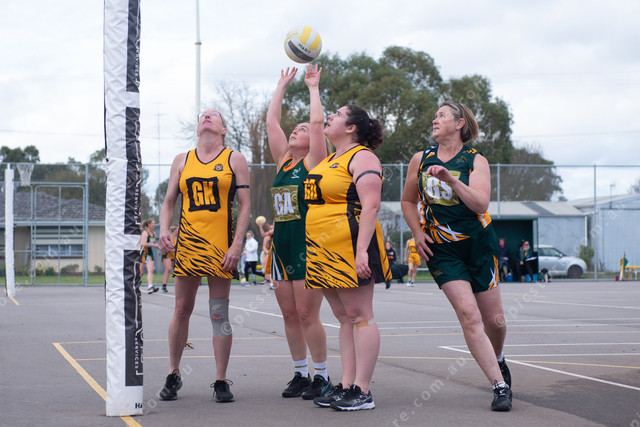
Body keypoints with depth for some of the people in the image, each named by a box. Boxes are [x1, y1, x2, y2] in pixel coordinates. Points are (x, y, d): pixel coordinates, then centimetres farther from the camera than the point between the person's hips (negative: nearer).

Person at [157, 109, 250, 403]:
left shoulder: (235, 160, 5)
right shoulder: (182, 160, 13)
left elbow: (244, 205, 1)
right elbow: (169, 202, 14)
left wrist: (237, 244, -9)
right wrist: (164, 230, -4)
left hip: (221, 245, -2)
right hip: (187, 244, 2)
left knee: (219, 314, 0)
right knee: (182, 310, 5)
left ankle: (221, 381, 6)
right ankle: (173, 376, 18)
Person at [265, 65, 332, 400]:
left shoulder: (314, 163, -2)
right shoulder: (283, 161, 14)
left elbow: (317, 122, -12)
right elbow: (271, 121, 14)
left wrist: (313, 87, -2)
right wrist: (282, 86, 18)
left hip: (308, 246, -7)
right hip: (281, 246, 7)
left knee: (307, 315, -7)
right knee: (289, 315, 7)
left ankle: (322, 376, 2)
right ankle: (300, 374, 15)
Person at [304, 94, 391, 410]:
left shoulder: (361, 157, -10)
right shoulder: (331, 158, 17)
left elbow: (370, 206, -19)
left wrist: (362, 250, -24)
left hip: (349, 249, -10)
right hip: (324, 252, 10)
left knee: (359, 316, -8)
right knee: (344, 318, 10)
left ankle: (362, 392, -7)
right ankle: (346, 387, 12)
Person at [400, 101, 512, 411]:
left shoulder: (475, 161, -3)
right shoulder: (421, 160, 6)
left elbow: (480, 204, -18)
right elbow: (408, 201, 19)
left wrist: (451, 180, -29)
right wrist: (418, 233, 6)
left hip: (478, 244, 0)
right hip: (442, 249, 1)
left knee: (494, 319, 4)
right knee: (468, 314, -16)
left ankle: (497, 359, 38)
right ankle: (500, 385, -14)